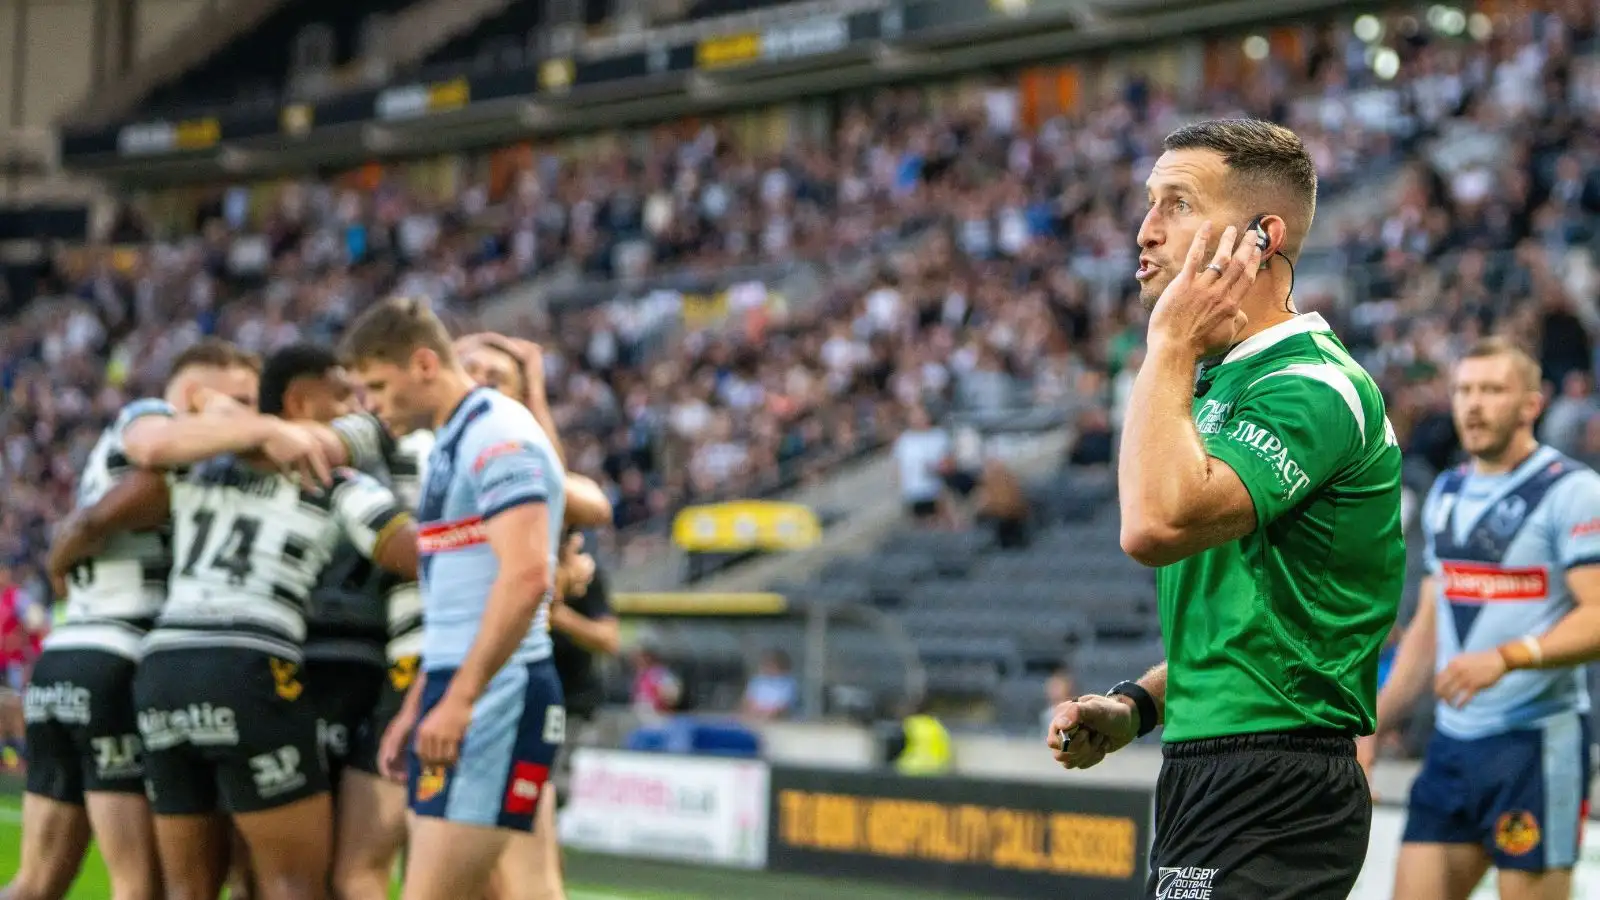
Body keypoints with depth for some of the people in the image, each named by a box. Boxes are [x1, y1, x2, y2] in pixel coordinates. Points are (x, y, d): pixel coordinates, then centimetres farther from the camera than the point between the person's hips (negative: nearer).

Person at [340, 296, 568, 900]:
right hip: (454, 693, 10)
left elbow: (525, 576, -23)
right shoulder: (449, 445, 19)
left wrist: (460, 698, -23)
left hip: (493, 696, -10)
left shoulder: (498, 437, -12)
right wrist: (416, 706, 21)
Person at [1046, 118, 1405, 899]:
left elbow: (1157, 525, -31)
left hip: (1269, 802, -10)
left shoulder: (1310, 388, -15)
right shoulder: (1226, 381, 18)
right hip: (1210, 773, 10)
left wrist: (1170, 345, -19)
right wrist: (1139, 705, 11)